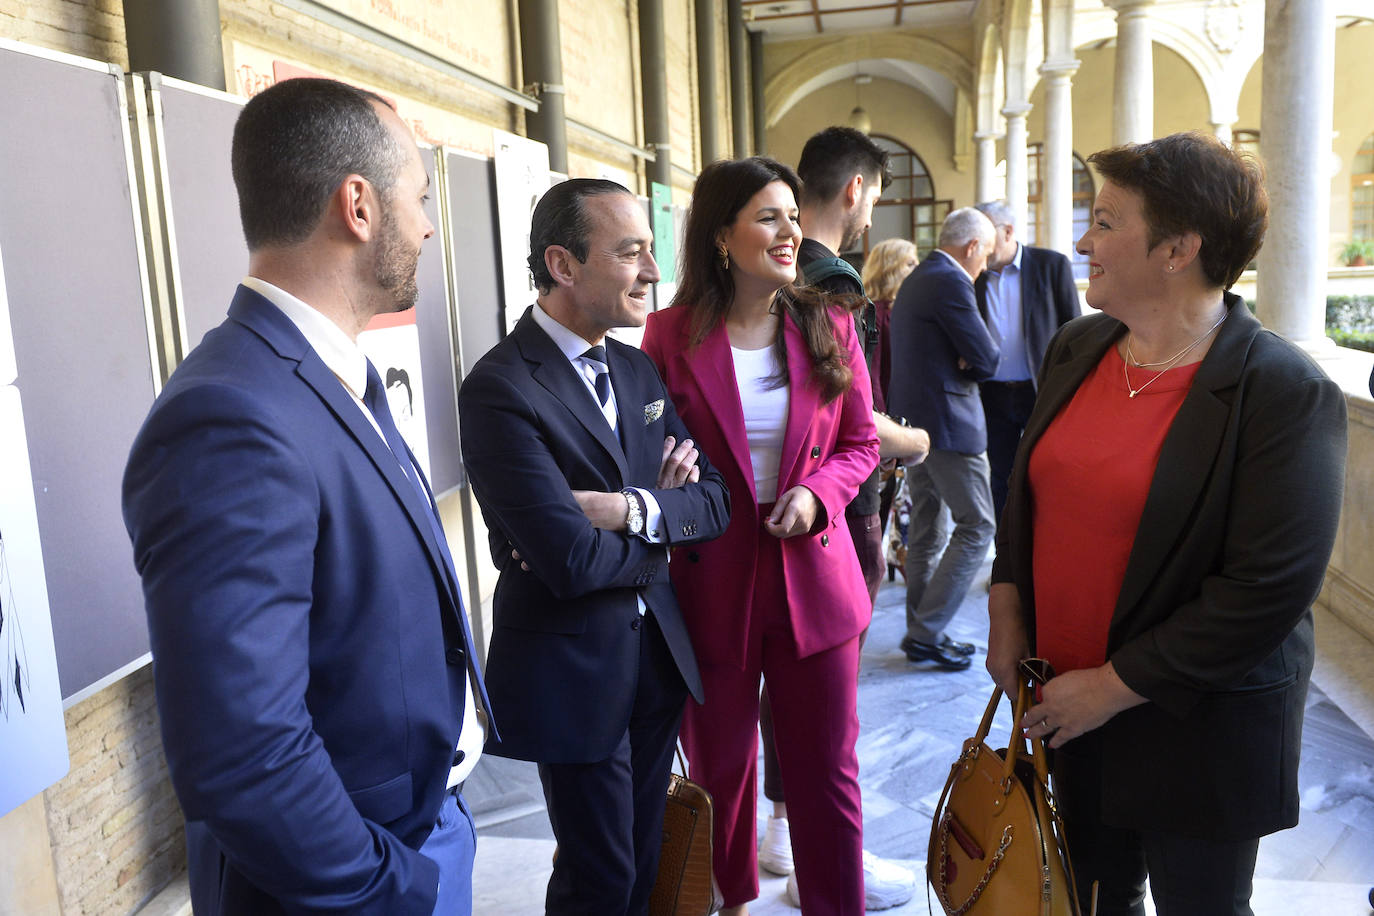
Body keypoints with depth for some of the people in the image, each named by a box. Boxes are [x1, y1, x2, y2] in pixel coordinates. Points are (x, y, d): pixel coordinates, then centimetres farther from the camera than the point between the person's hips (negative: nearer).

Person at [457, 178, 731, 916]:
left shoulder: (637, 370, 6)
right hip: (574, 668, -7)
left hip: (657, 651, 7)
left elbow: (714, 501, 1)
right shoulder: (500, 389, -19)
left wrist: (630, 509, -17)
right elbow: (572, 561, -26)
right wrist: (661, 524, -9)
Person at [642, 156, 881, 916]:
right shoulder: (671, 334, -6)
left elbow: (859, 442, 6)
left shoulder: (828, 327, 1)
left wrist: (818, 492, -11)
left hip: (814, 576, 1)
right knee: (721, 765, 18)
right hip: (713, 582, -1)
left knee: (826, 767, 11)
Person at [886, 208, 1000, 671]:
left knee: (926, 529, 14)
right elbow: (987, 359, -15)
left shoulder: (913, 281, 17)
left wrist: (958, 360, 0)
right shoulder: (952, 283, -14)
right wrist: (968, 362, 5)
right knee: (976, 526, -2)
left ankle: (920, 633, 21)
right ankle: (926, 631, -1)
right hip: (948, 421, -10)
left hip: (914, 421, 10)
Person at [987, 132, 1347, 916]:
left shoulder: (1287, 393, -19)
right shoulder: (1076, 349, 2)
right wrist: (1007, 608, 3)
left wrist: (1115, 686, -20)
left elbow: (1269, 589, -23)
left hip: (1195, 727, -5)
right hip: (1064, 703, 6)